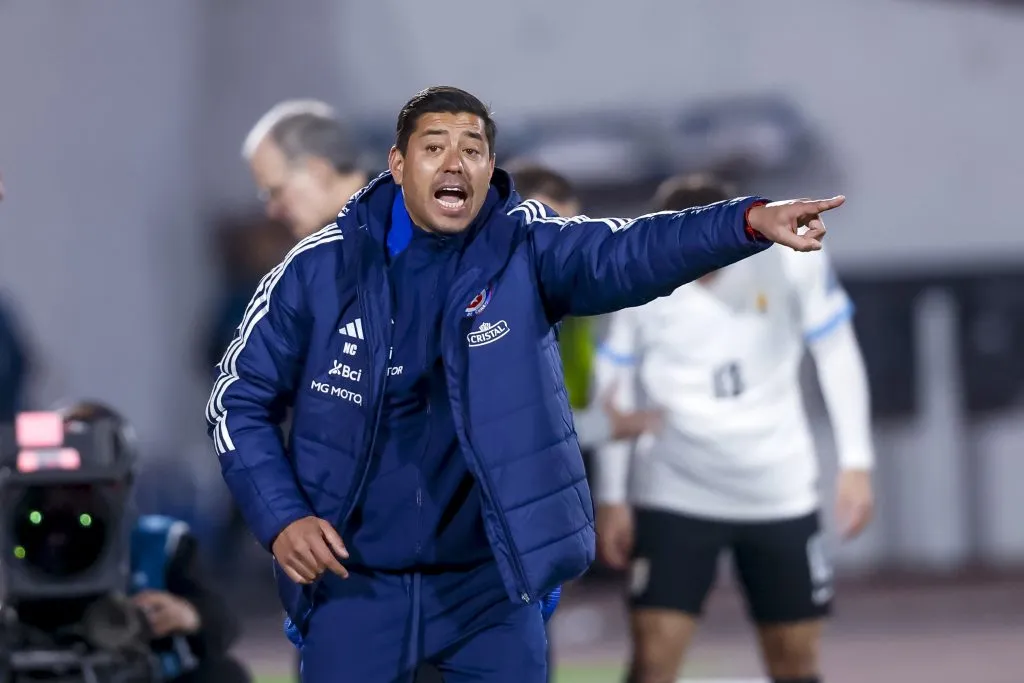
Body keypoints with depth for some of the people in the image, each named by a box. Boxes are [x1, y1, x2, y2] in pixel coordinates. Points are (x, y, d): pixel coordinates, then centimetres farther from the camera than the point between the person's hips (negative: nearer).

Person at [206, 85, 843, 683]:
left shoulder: (524, 251, -7)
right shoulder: (322, 269, -7)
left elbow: (628, 252, -25)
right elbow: (240, 399, 3)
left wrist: (751, 221, -43)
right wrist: (280, 518, -11)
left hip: (491, 582, 1)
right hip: (356, 580, -1)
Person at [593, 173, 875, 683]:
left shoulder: (790, 256, -13)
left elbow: (836, 355, -1)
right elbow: (615, 389, -2)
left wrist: (856, 464, -3)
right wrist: (611, 498, -2)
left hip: (782, 493, 2)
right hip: (675, 494, -2)